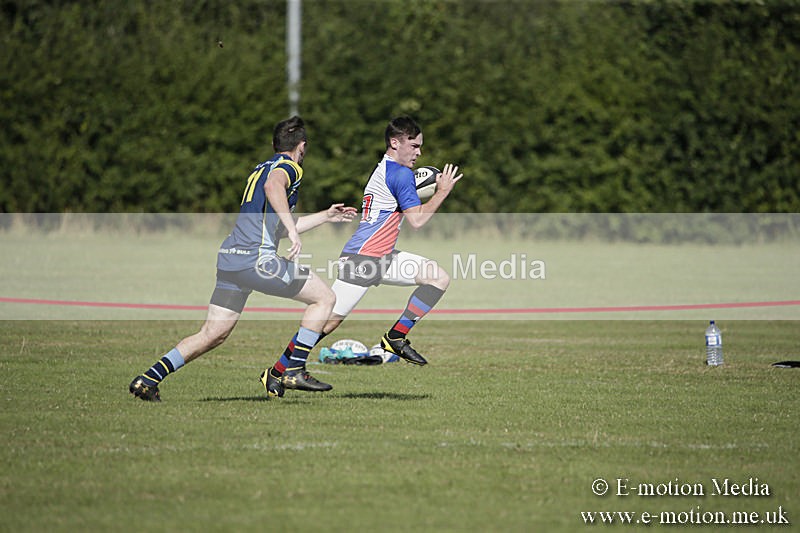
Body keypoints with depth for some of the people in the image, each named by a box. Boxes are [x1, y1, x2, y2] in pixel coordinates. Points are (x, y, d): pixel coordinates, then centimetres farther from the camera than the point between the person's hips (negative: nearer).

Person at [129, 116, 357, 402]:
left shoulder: (260, 169, 28)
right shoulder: (288, 167, -1)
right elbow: (273, 187, -27)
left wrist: (326, 215, 41)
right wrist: (293, 230, -33)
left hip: (229, 259, 9)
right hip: (257, 258, -9)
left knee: (212, 335, 11)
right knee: (324, 296, 3)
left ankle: (148, 379, 3)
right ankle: (294, 371, -1)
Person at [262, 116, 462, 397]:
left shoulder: (384, 169, 14)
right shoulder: (401, 174, -15)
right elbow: (417, 220, -18)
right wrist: (442, 191, -10)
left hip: (383, 257, 10)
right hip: (360, 260, -10)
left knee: (440, 278, 3)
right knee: (328, 320, -9)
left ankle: (396, 337, 1)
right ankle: (277, 372, 3)